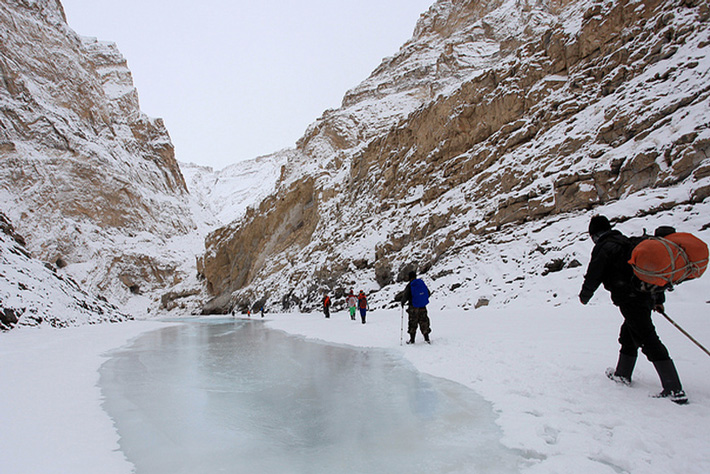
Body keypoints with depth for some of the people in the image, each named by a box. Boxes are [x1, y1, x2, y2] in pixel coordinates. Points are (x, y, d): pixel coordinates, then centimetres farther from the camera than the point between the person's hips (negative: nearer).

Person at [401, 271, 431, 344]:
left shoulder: (409, 286, -11)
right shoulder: (422, 283, 2)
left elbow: (405, 296, -13)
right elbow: (428, 293, 11)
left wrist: (402, 302, 6)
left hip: (413, 307, -4)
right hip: (422, 307, 4)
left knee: (412, 323, 6)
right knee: (424, 322, 11)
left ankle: (412, 339, 10)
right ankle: (426, 338, 11)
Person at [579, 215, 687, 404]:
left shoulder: (603, 247, -6)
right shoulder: (627, 242, 20)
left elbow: (593, 275, -8)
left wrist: (584, 296, 11)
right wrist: (659, 298, 26)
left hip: (630, 298, -9)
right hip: (648, 294, 9)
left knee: (648, 340, -10)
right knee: (628, 334, 20)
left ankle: (675, 390, -13)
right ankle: (622, 374, 33)